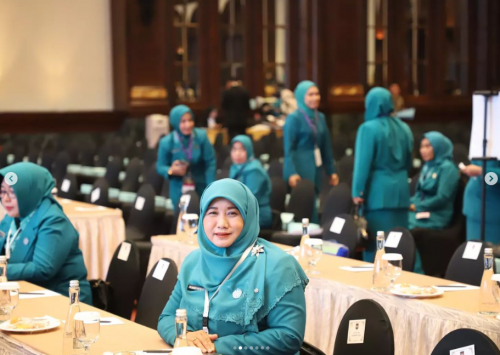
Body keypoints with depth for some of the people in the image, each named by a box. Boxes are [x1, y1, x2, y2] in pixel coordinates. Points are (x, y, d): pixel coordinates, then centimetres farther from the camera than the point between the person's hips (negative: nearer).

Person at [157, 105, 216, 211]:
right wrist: (171, 170, -26)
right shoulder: (166, 142, -13)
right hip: (179, 190, 0)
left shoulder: (201, 136, -12)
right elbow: (160, 166, -3)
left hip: (201, 188, 0)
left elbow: (210, 162, -6)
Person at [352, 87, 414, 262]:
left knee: (377, 240, -2)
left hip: (378, 191, -6)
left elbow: (363, 162, -14)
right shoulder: (404, 128, 9)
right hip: (400, 189, 6)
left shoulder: (369, 128, -11)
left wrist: (357, 191, -13)